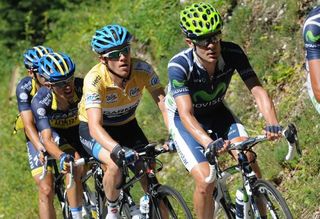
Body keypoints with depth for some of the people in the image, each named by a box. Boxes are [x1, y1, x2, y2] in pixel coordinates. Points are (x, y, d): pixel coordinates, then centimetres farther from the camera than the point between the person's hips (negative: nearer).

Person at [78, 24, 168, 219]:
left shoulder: (142, 69, -25)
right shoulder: (94, 80, -33)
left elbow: (164, 103, -29)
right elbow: (95, 126, -42)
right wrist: (117, 149, -59)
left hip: (127, 125, 4)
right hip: (93, 129, -4)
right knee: (116, 164, -29)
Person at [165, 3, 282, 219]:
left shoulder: (232, 53, -25)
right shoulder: (179, 66, -34)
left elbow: (258, 90, -29)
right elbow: (186, 114, -41)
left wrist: (273, 124, -47)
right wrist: (209, 143, -59)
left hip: (217, 113, 3)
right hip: (185, 121, -3)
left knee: (248, 158, -22)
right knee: (205, 181, -22)